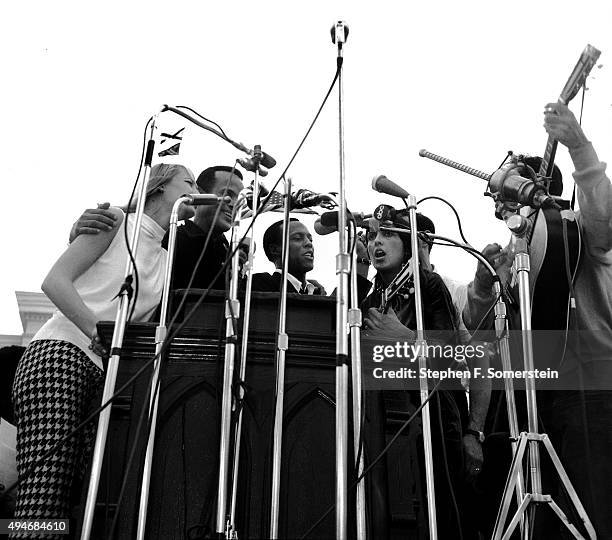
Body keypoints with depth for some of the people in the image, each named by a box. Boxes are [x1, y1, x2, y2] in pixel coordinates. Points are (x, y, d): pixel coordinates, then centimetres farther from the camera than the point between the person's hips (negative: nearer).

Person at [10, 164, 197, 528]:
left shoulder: (169, 260, 23)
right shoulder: (118, 222, 6)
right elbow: (55, 282, -4)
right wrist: (100, 334, -17)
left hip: (109, 375, 6)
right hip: (61, 352, -6)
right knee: (44, 498, -18)